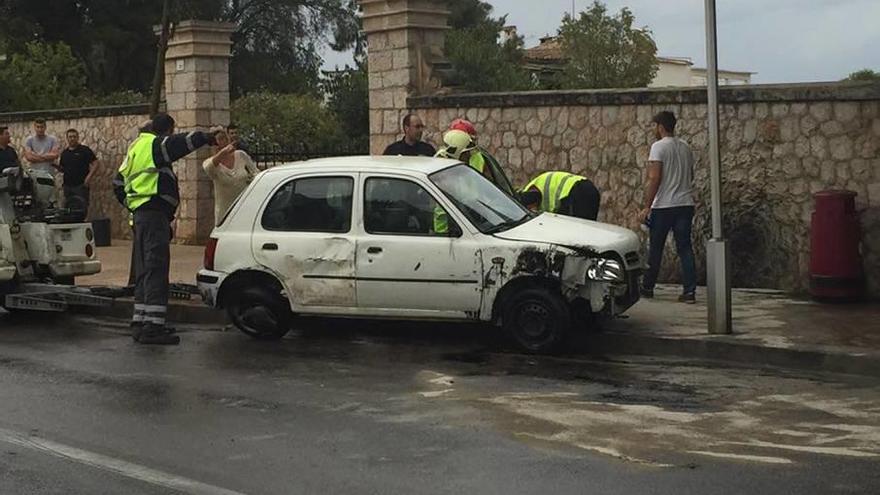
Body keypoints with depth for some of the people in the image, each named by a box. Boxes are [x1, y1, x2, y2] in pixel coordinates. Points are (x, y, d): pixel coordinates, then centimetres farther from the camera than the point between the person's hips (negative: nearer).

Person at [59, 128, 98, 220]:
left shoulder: (85, 150, -1)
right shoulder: (64, 153, 15)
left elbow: (95, 164, -6)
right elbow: (62, 169, 21)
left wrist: (89, 177, -16)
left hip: (81, 185, -5)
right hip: (68, 186, 5)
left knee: (82, 209, -9)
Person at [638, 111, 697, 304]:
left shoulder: (659, 147, -9)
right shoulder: (685, 147, 13)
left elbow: (654, 179, -16)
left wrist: (646, 207, -13)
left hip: (663, 206, -6)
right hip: (685, 204, 6)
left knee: (655, 248, 7)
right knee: (685, 248, 3)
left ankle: (647, 288, 18)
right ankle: (689, 291, -4)